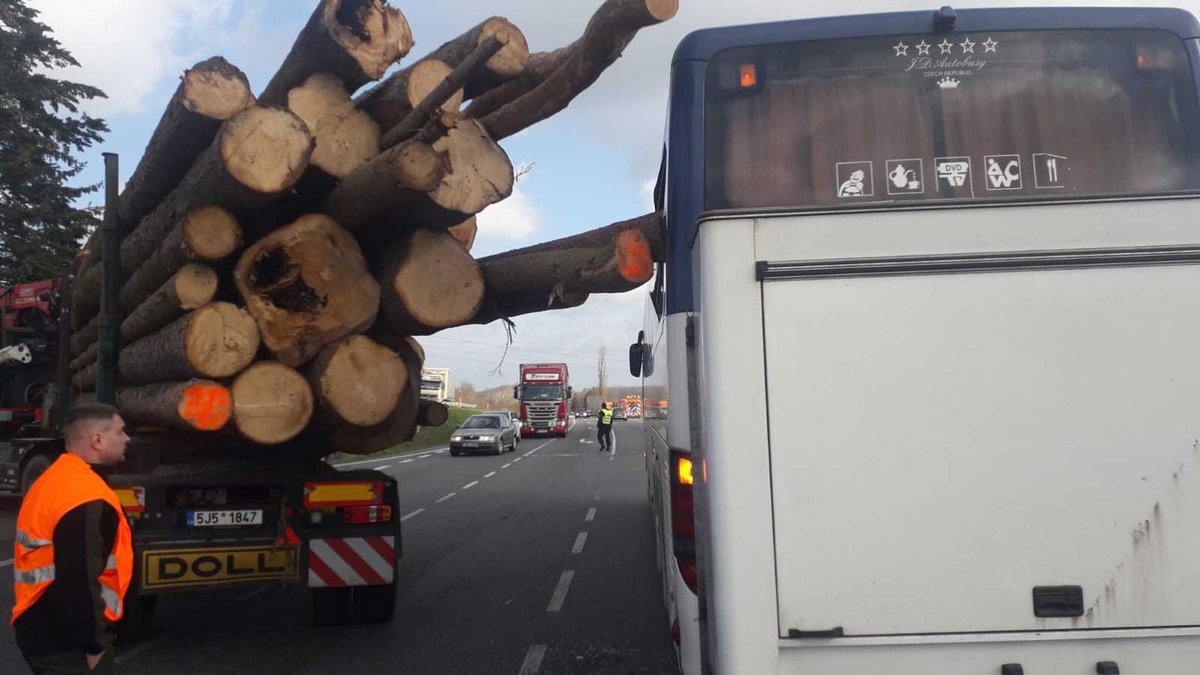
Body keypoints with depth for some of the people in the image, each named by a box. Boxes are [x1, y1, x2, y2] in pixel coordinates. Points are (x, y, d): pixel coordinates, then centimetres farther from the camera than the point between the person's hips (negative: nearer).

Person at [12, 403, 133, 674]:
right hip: (67, 645, -10)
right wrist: (94, 645, -17)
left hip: (41, 630, 10)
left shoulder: (53, 481, 10)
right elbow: (81, 582, -27)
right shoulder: (88, 500, -23)